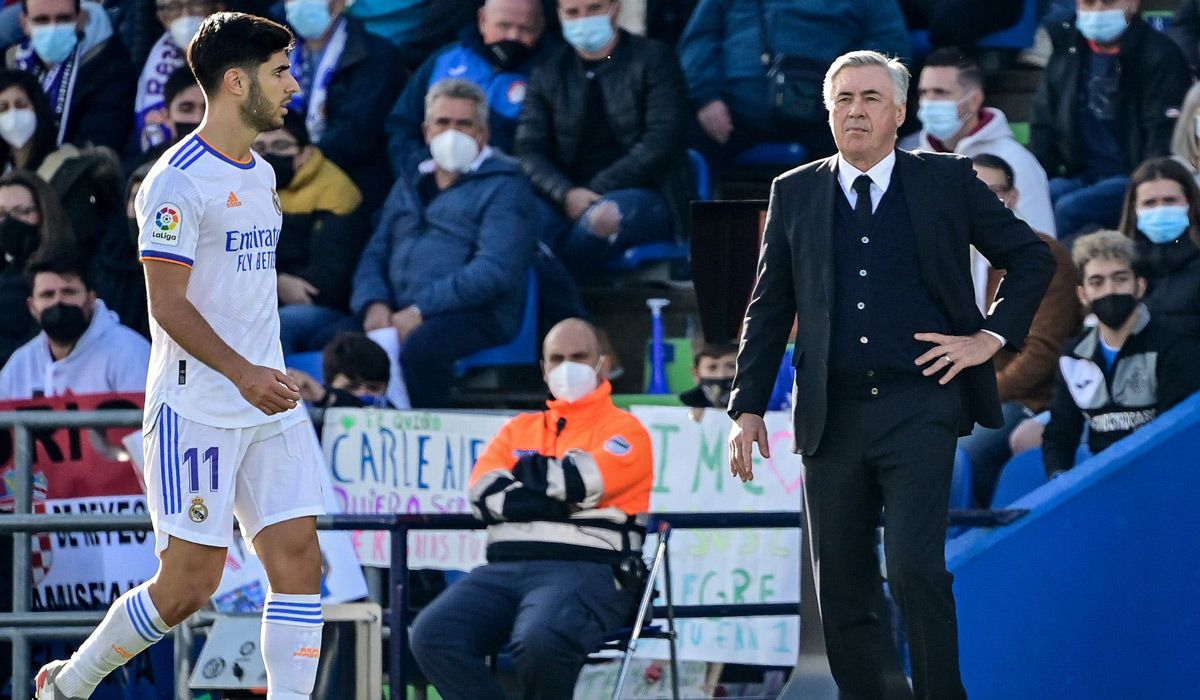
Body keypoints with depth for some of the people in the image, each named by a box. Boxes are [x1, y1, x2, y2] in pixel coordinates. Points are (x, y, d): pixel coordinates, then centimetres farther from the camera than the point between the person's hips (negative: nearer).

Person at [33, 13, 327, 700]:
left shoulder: (261, 173, 14)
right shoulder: (179, 180, -13)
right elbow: (169, 304, -18)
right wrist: (241, 373, -29)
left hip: (271, 407, 8)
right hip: (196, 408, -8)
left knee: (299, 559, -5)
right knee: (190, 583, -5)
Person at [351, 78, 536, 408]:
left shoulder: (503, 186, 4)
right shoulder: (408, 187, 26)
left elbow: (494, 271, -10)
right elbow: (374, 256, 21)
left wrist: (419, 311, -16)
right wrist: (374, 304, -2)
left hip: (475, 317, -5)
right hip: (401, 316, 5)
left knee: (419, 347, -38)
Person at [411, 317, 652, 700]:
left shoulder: (624, 429, 11)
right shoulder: (519, 429, 25)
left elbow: (583, 481, -9)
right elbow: (485, 494, 7)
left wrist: (530, 471, 9)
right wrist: (557, 501, -4)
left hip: (585, 571, -5)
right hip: (505, 568, 5)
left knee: (539, 641, -38)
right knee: (433, 635, -23)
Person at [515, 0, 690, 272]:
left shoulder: (654, 61, 5)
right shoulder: (549, 73, 15)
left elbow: (660, 144, -6)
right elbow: (530, 150, 5)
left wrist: (596, 191, -14)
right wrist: (566, 194, -16)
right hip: (568, 202, 3)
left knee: (604, 216, -39)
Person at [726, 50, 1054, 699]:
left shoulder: (947, 182, 5)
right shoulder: (795, 194, 11)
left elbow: (1032, 258, 12)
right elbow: (768, 308, 13)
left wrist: (992, 336, 1)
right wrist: (748, 409, 8)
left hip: (919, 408, -3)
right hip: (832, 418, 3)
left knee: (915, 569, -17)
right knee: (841, 592, 4)